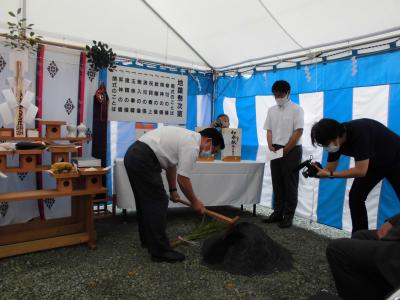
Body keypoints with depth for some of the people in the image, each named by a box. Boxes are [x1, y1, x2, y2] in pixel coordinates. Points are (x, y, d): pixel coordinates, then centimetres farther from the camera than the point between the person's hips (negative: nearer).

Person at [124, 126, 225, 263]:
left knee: (145, 201, 20)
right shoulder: (192, 146, -11)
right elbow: (183, 179, -11)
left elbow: (171, 163, 26)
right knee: (157, 203, -4)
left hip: (133, 155, 11)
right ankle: (160, 251, 5)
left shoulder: (187, 137, 19)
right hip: (143, 160, -11)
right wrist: (195, 202, 3)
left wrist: (173, 190, 30)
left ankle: (147, 240, 35)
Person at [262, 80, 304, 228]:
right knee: (277, 183, 10)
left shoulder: (296, 109, -5)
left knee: (290, 184, 0)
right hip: (275, 150, 5)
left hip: (292, 150, -5)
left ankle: (288, 216, 8)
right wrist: (271, 146, -6)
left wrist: (285, 150, -13)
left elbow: (298, 131, -11)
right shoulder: (271, 110, 11)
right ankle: (278, 212, 20)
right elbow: (269, 130, 11)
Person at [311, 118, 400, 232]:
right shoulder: (335, 141, -17)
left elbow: (361, 171, -39)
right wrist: (317, 171, -31)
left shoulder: (359, 132, -39)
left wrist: (330, 175, -39)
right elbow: (329, 169, -11)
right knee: (355, 196, -4)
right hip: (374, 162, 6)